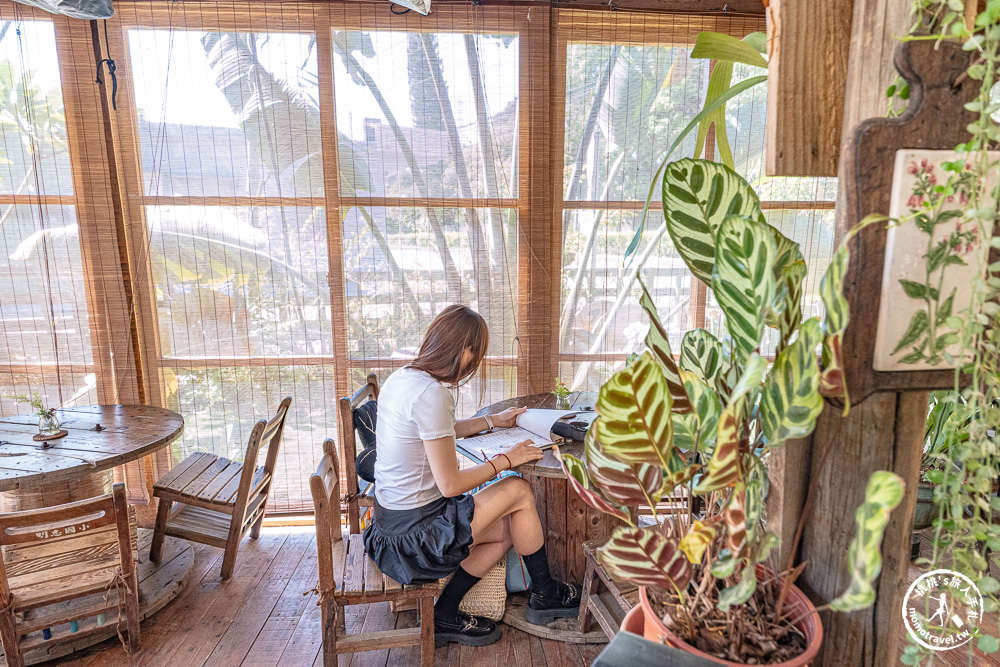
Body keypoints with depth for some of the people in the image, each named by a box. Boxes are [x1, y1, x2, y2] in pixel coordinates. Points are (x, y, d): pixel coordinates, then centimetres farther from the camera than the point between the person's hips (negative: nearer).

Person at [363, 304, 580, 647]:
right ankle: (546, 594, 20)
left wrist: (493, 421, 27)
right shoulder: (431, 393, -27)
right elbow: (450, 484, -23)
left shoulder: (401, 378, 3)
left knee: (508, 530, 15)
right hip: (415, 532, -9)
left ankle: (444, 617, 20)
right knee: (520, 491, -1)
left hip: (392, 516, 9)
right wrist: (504, 460, -9)